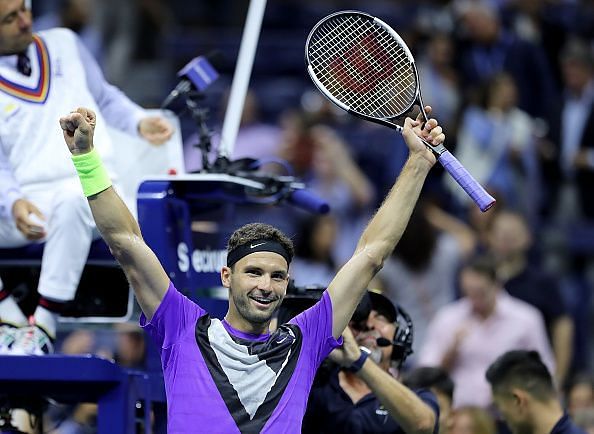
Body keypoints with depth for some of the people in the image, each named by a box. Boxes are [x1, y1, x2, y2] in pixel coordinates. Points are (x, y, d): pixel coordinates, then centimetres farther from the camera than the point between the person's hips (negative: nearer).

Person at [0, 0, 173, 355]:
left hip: (92, 189, 0)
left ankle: (44, 326, -33)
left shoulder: (64, 44, 17)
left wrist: (139, 122, 8)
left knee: (72, 201, -38)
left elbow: (104, 98, 28)